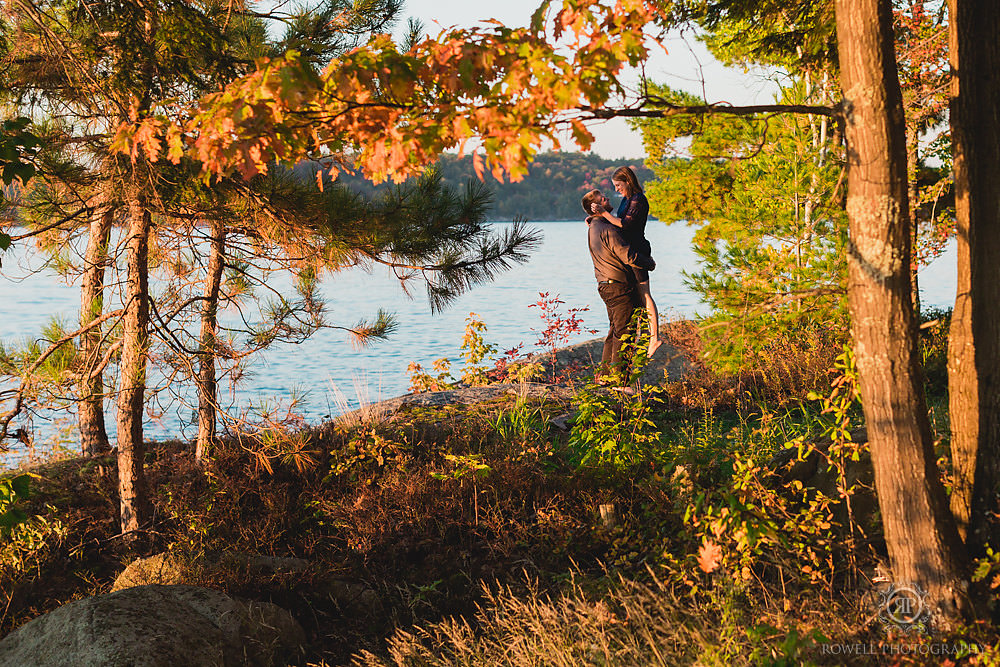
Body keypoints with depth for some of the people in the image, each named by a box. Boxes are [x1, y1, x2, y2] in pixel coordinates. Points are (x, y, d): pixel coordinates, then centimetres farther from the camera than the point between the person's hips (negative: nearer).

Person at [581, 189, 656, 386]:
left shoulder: (593, 227, 10)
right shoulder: (608, 230, -20)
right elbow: (628, 256, -21)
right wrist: (650, 263, -4)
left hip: (605, 286, 10)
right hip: (619, 286, -10)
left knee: (615, 330, 19)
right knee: (623, 332, -4)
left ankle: (605, 375, 23)